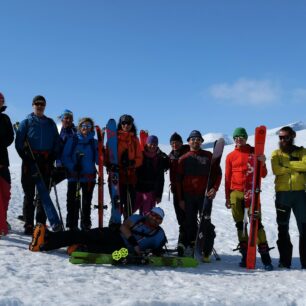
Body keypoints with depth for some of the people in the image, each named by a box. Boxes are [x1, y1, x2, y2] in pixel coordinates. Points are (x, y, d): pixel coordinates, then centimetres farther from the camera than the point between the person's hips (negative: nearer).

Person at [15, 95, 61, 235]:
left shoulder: (50, 123, 15)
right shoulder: (26, 122, 6)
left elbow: (57, 143, 13)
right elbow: (19, 142, 0)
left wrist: (52, 158, 0)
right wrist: (26, 157, -11)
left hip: (46, 162, 3)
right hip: (30, 162, -3)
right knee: (29, 194, -1)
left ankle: (41, 224, 9)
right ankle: (28, 225, 0)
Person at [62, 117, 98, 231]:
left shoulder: (94, 142, 8)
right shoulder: (72, 140, 3)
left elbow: (98, 160, 5)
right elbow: (65, 157, -3)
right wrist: (72, 167, -17)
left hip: (89, 176, 2)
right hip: (74, 176, -2)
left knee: (87, 202, 9)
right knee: (73, 201, -2)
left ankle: (86, 225, 18)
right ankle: (72, 226, 6)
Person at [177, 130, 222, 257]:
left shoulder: (208, 156, 7)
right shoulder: (184, 159, 9)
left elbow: (218, 173, 6)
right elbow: (179, 180, 9)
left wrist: (214, 188, -9)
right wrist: (180, 198, 3)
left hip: (205, 195, -1)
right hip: (188, 196, 1)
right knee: (190, 223, 3)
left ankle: (206, 250, 4)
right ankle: (189, 247, 10)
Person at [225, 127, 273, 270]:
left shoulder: (255, 152, 7)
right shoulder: (231, 156, 11)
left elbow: (263, 174, 6)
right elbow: (228, 177, 14)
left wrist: (262, 163, -14)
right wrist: (228, 197, 12)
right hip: (236, 193, 3)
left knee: (256, 222, -10)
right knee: (240, 224, 4)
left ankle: (265, 256, -9)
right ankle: (245, 255, 9)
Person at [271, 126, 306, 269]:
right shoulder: (276, 153, 9)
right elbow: (276, 170, -10)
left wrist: (286, 163, -13)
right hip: (282, 193, 1)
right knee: (283, 228, 5)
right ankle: (285, 261, 13)